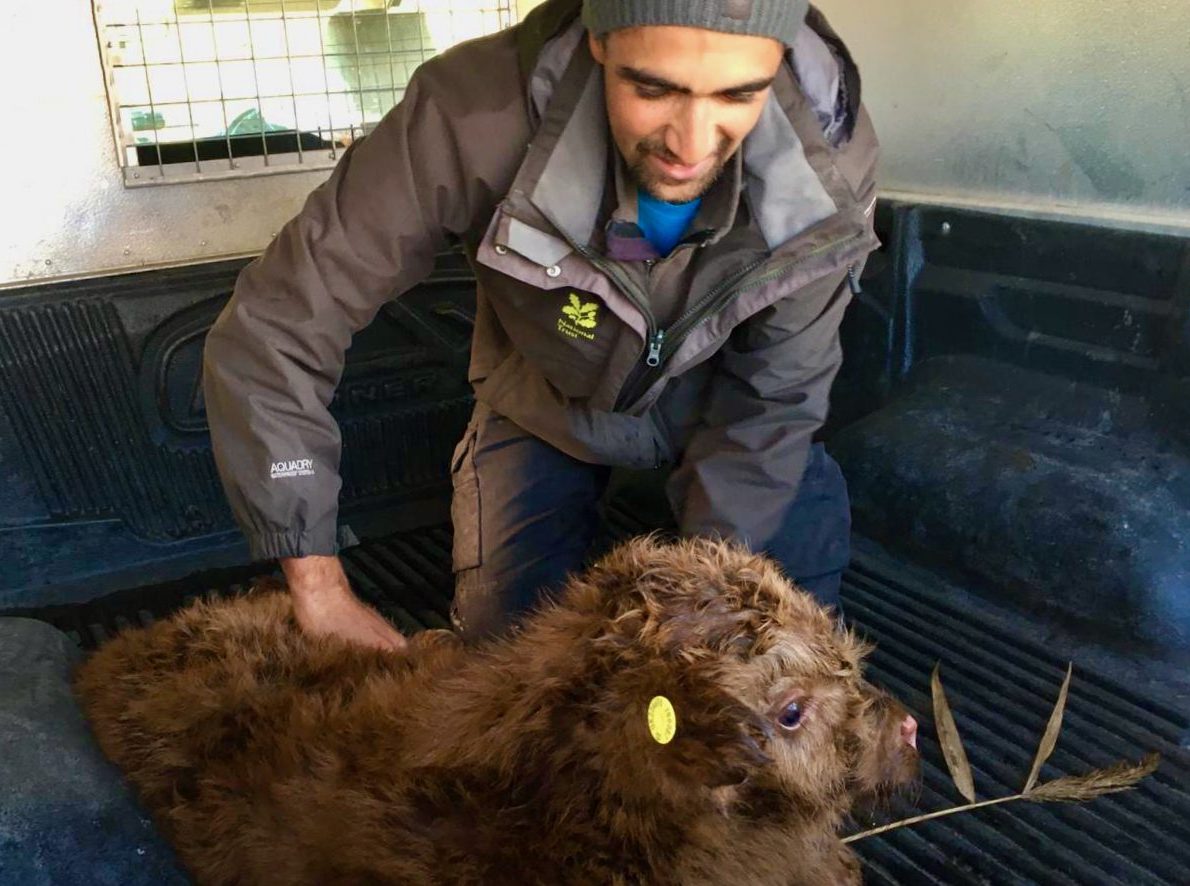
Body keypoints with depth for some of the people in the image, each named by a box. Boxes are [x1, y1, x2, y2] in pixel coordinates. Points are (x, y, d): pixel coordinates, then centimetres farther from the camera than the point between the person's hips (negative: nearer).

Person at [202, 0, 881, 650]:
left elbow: (773, 399, -19)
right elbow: (271, 333, -31)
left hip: (718, 398, 1)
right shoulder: (475, 119, -38)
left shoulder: (833, 153, -31)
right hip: (549, 403, 0)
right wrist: (322, 592, -31)